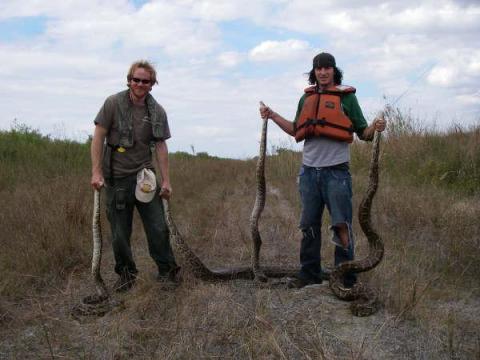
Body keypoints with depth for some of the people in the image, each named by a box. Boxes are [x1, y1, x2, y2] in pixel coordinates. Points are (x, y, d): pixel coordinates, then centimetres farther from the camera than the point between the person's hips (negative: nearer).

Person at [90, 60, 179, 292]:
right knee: (120, 232, 5)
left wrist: (166, 181, 4)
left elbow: (160, 147, 7)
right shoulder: (113, 104, -5)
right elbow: (98, 138, -4)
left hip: (145, 177, 2)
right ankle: (126, 273, 22)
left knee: (158, 228, 1)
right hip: (116, 177, -2)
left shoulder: (157, 112, 4)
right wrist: (96, 172, -10)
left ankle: (167, 269, 18)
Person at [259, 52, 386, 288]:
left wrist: (375, 128, -18)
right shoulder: (306, 98, 14)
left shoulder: (347, 97, 2)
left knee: (342, 226, -3)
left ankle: (346, 278, 5)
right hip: (309, 170, 5)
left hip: (336, 171, -4)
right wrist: (273, 116, 18)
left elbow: (362, 133, 2)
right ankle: (309, 273, 20)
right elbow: (296, 131, 24)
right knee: (309, 225, 9)